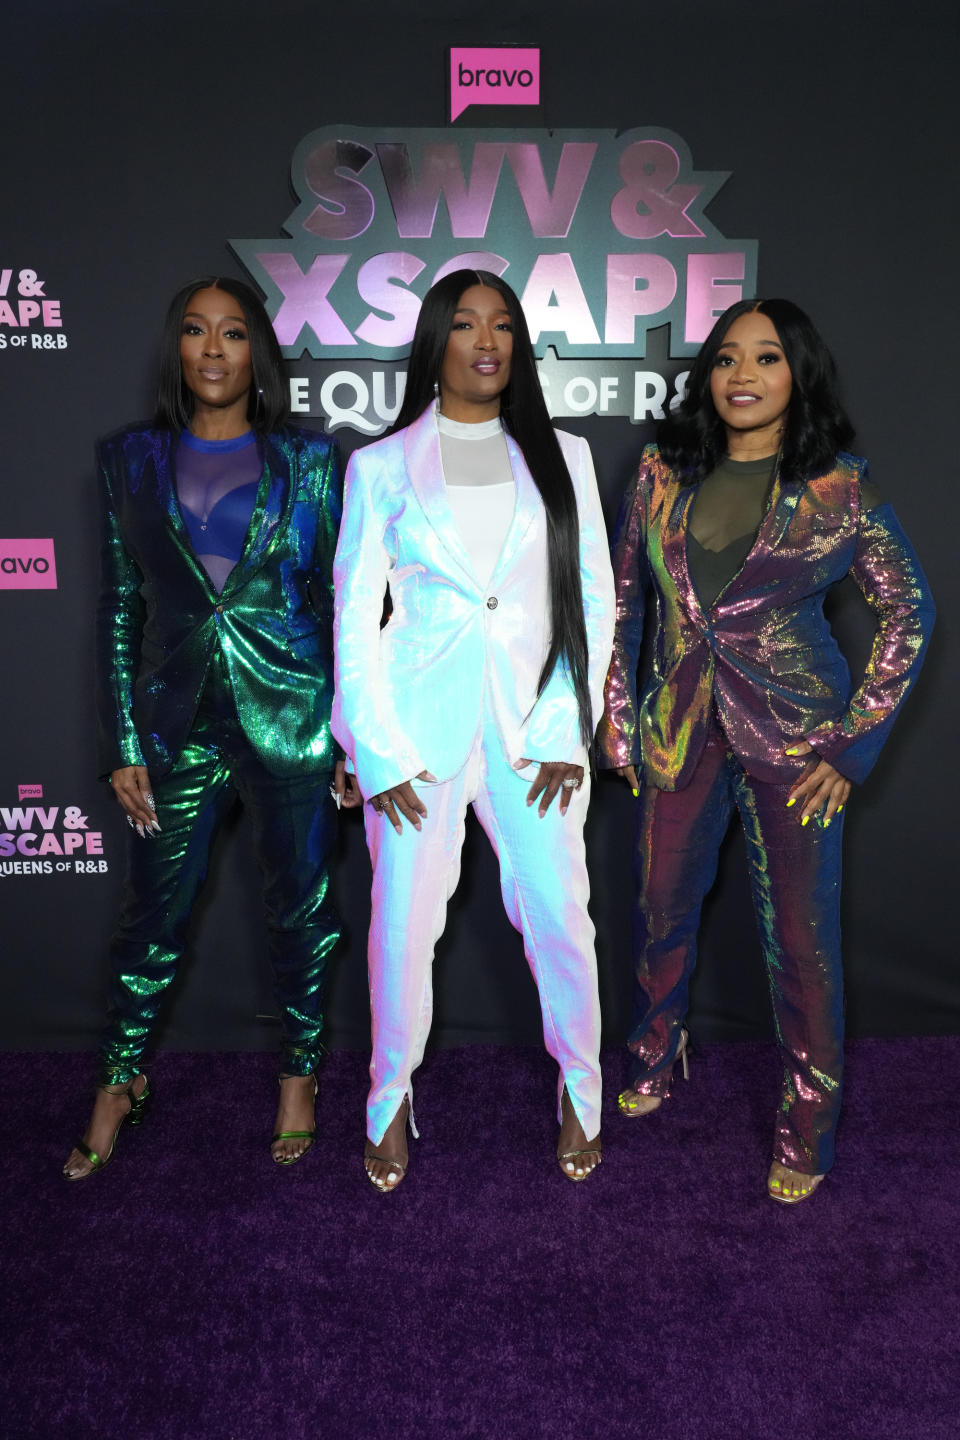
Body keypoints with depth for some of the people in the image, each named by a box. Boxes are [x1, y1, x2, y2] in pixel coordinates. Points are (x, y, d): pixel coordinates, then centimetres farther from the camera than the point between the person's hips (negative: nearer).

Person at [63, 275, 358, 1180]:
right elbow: (119, 609, 5)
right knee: (154, 911, 11)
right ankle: (119, 1082, 34)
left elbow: (341, 600, 2)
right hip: (181, 724, 1)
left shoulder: (307, 461, 2)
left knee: (299, 909, 10)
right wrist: (122, 747, 2)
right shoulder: (132, 459, 6)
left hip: (292, 720, -1)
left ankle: (300, 1072, 33)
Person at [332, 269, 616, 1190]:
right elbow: (355, 618, 2)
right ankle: (392, 1097, 28)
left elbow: (594, 597, 5)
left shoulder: (562, 457, 8)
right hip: (420, 729, 0)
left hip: (536, 725, 1)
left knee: (561, 919, 1)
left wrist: (566, 730, -4)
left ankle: (580, 1092, 27)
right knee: (403, 924, 4)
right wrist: (378, 754, -6)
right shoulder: (380, 467, 4)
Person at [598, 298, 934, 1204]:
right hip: (678, 731, 3)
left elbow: (908, 611, -2)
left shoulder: (838, 490, -6)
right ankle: (653, 1059, 42)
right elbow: (620, 598, 7)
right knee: (662, 909, 16)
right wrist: (616, 715, 4)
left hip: (792, 739, -3)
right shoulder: (664, 474, 1)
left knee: (799, 934, 5)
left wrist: (854, 745, -7)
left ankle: (806, 1128, 25)